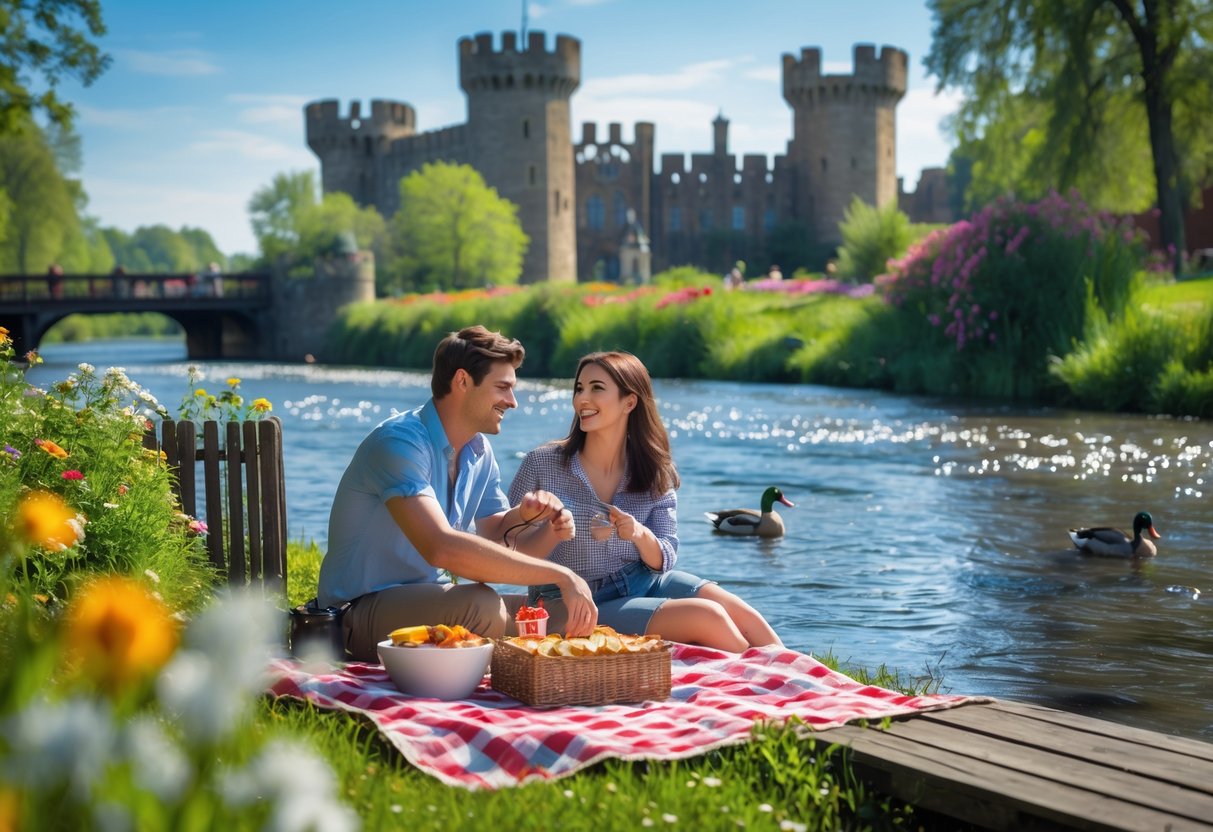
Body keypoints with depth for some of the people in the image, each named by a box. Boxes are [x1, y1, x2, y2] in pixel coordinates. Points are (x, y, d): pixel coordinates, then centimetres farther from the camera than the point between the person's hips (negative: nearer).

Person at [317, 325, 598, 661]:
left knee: (565, 615, -5)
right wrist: (560, 575, -35)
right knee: (480, 604, -34)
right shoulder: (399, 442, -22)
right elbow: (442, 549, -36)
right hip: (360, 611, -8)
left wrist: (522, 516, -13)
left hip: (427, 601, 8)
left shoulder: (480, 452, 7)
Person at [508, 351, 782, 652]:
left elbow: (664, 560, 2)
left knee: (747, 620, -18)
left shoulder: (655, 472, 2)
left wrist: (640, 535, -21)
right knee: (707, 617, -23)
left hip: (645, 582, 5)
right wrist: (552, 531, -29)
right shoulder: (542, 464, -8)